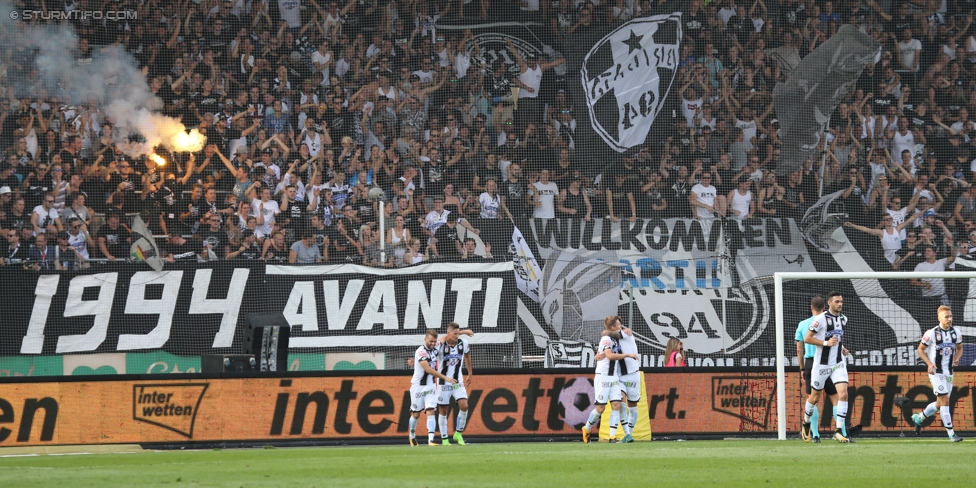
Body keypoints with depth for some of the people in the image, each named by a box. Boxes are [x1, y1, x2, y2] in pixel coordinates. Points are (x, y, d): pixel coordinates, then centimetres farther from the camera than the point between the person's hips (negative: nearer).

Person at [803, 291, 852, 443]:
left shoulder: (843, 319, 8)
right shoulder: (821, 319, -13)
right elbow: (807, 339, -13)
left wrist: (841, 348, 9)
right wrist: (826, 343, -20)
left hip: (838, 363, 5)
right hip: (822, 364, -4)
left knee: (843, 394, -13)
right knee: (815, 397, 8)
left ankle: (839, 431, -12)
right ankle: (806, 423, 35)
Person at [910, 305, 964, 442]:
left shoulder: (956, 333, 2)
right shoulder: (931, 333, -12)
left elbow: (959, 348, 18)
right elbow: (920, 349, -3)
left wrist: (957, 357, -4)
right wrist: (929, 363, -17)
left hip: (948, 372, 6)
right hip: (936, 372, -6)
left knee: (940, 403, 13)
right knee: (945, 401, -13)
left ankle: (918, 418, 37)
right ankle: (951, 434, -11)